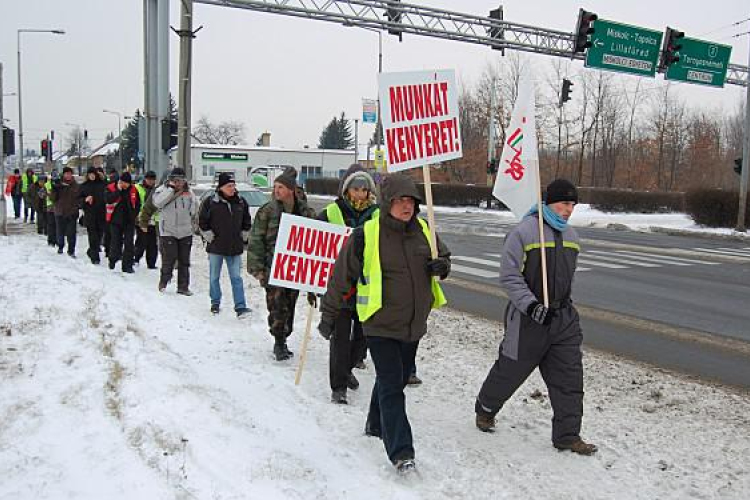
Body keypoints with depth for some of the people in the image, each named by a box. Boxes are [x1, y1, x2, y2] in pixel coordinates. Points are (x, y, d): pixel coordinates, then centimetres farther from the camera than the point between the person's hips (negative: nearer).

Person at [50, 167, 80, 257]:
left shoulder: (75, 185, 2)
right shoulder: (58, 184, -1)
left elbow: (78, 197, 6)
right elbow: (53, 198, -3)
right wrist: (54, 189, -18)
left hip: (72, 212, -1)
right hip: (60, 212, 1)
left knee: (71, 233, -3)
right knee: (60, 232, 12)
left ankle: (71, 250, 6)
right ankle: (60, 246, 34)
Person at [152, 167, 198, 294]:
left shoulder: (188, 191, 8)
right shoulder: (163, 189, -3)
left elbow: (195, 207, 20)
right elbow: (157, 202, -22)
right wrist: (171, 189, -21)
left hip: (186, 232, 4)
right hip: (168, 231, -4)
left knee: (184, 261, 8)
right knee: (168, 260, -4)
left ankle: (183, 286, 17)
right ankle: (163, 283, 15)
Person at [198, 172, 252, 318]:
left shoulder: (241, 202, 4)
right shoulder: (210, 202, -6)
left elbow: (247, 222, 16)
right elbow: (202, 222, 1)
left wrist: (244, 238, 11)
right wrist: (209, 237, -3)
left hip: (235, 247, 1)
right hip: (215, 247, -1)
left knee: (236, 278, -2)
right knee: (214, 277, 11)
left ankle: (240, 307, -4)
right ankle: (215, 303, 27)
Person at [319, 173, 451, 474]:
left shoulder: (424, 231, 1)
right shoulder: (365, 235, -14)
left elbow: (443, 256, 18)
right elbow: (341, 277, -5)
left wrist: (442, 266, -7)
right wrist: (328, 315, 0)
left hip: (414, 324, 6)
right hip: (380, 325, -5)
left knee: (396, 379, 20)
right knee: (391, 386, -7)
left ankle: (377, 426, 42)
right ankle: (400, 452, -1)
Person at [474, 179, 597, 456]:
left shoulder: (571, 235, 10)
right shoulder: (523, 232, -14)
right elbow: (509, 277, -15)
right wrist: (531, 305, -24)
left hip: (563, 317, 6)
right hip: (528, 317, -6)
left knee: (569, 375, 3)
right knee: (511, 369, 8)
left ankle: (567, 435, 14)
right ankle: (485, 409, 34)